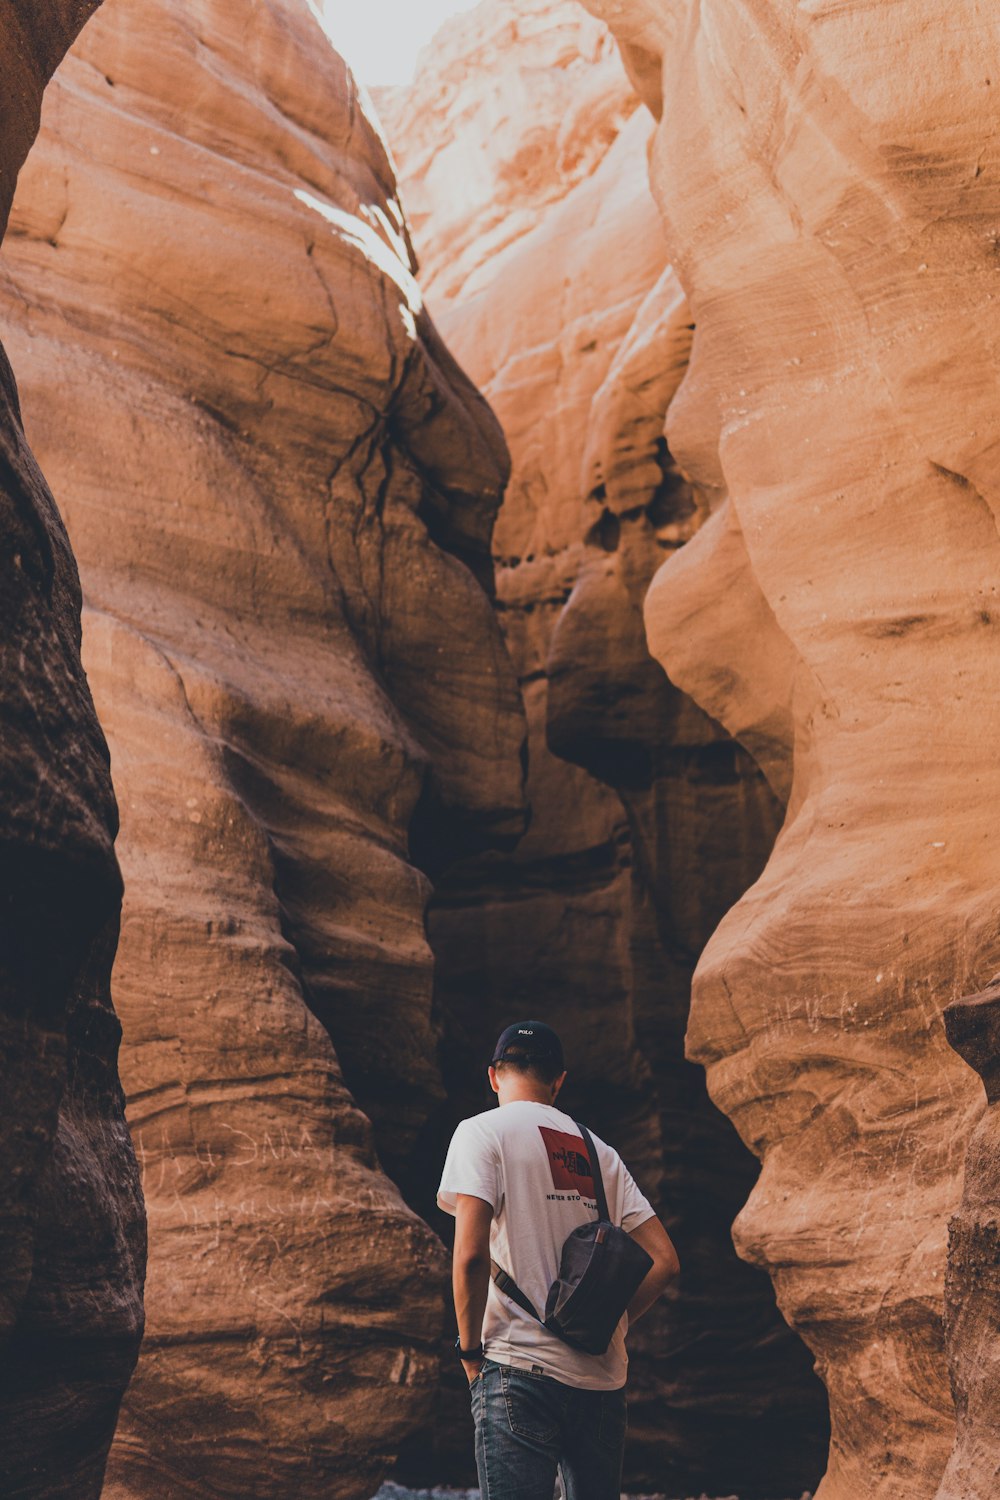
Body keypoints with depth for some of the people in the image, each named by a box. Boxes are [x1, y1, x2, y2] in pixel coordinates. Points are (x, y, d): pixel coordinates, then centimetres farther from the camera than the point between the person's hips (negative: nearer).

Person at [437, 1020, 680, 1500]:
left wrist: (470, 1348, -2)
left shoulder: (482, 1132, 0)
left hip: (521, 1366, -5)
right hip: (603, 1376, 5)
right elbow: (664, 1260, 10)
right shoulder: (600, 1152, 16)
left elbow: (470, 1255, -14)